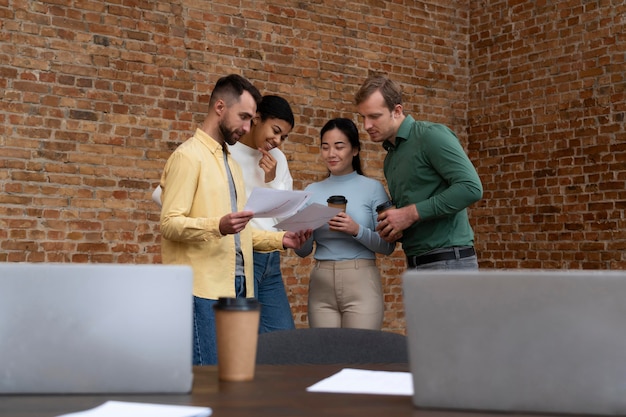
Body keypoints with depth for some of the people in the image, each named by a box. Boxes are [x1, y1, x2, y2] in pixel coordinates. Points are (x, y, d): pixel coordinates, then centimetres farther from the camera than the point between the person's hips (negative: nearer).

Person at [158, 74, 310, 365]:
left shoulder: (230, 163, 22)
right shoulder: (188, 156, -5)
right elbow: (169, 223, -13)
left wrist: (282, 239, 11)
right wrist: (218, 226, -29)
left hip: (237, 286, 8)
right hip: (203, 287, -8)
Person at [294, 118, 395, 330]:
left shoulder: (373, 188, 1)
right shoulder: (312, 191, 10)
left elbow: (388, 245, -1)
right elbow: (303, 251, 11)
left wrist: (357, 230, -17)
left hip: (361, 282, -3)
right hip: (321, 283, 3)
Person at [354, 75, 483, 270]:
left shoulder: (430, 135, -8)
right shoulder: (390, 158, 18)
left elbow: (471, 188, -19)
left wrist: (411, 214, -18)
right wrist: (393, 229, 3)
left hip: (449, 261, -8)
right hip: (416, 263, 8)